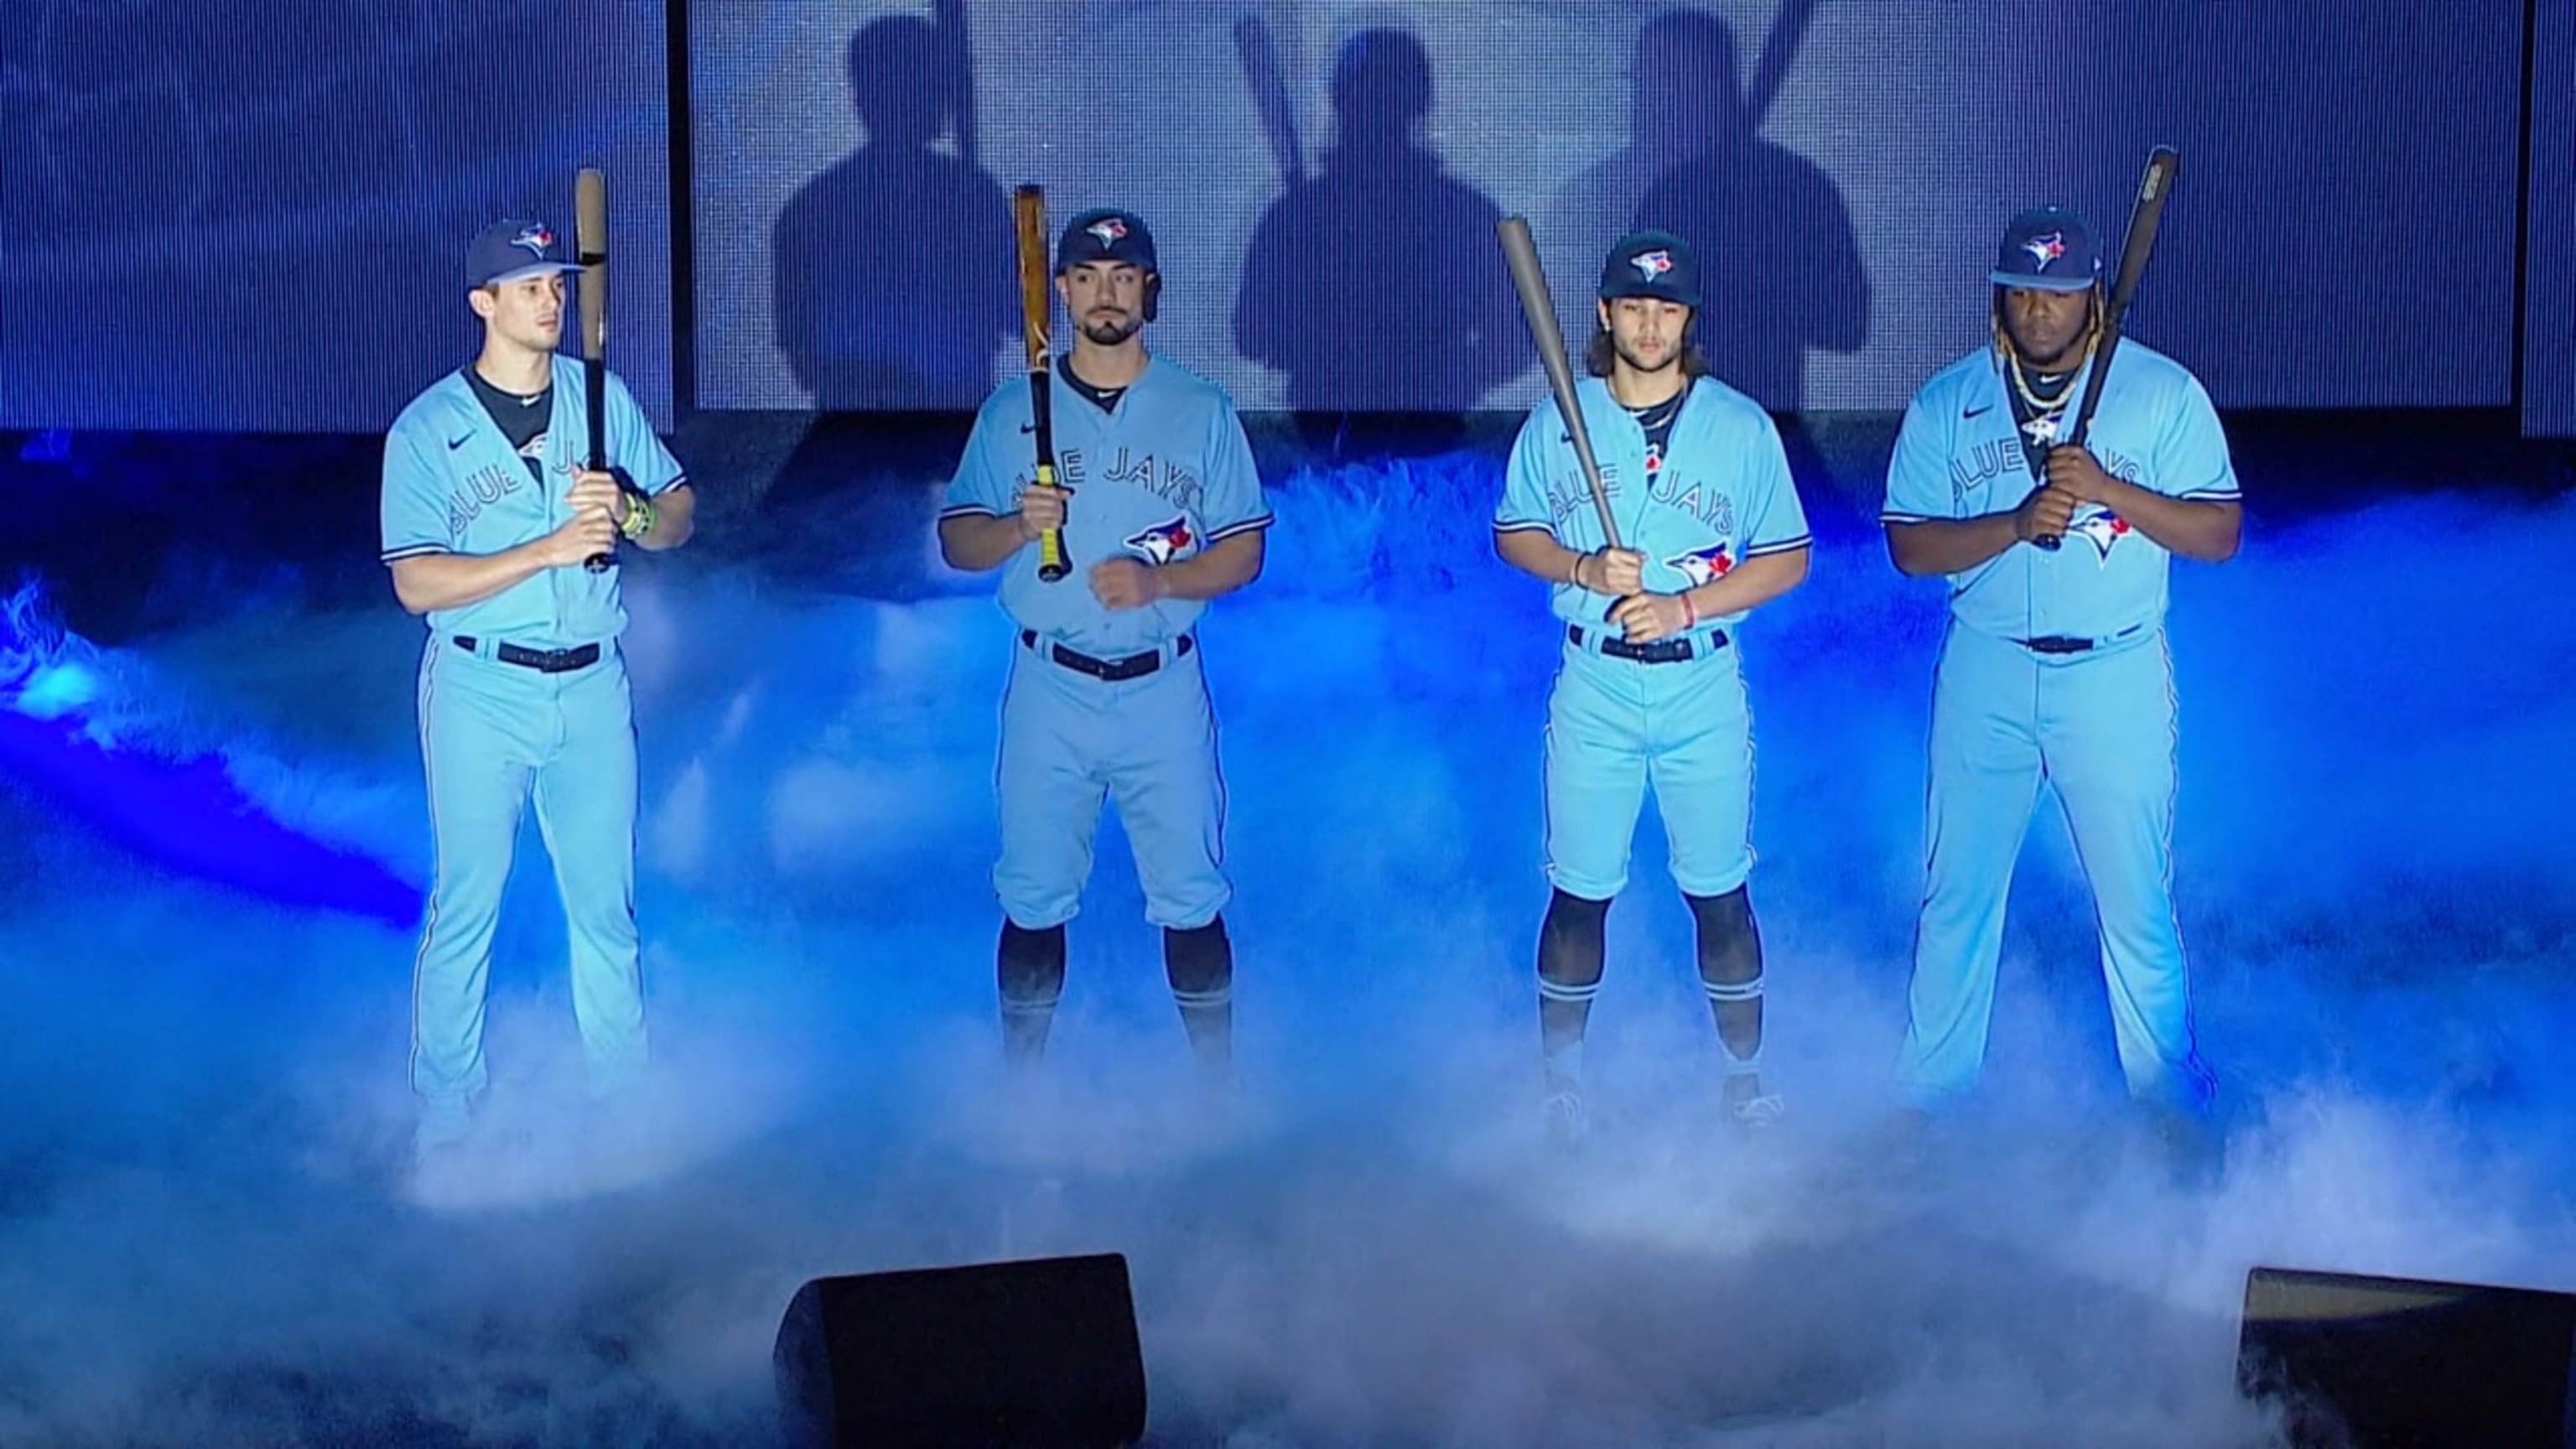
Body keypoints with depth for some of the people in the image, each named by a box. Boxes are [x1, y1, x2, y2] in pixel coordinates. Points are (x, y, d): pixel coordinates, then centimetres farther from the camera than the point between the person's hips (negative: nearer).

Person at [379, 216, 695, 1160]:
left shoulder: (602, 398, 3)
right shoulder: (426, 430, -7)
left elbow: (680, 514, 5)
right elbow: (416, 585, -15)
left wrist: (629, 513, -18)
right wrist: (549, 549, -24)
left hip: (593, 684, 3)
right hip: (481, 691, -3)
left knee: (606, 901, 11)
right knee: (465, 905, 3)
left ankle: (622, 1093, 24)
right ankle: (445, 1116, 14)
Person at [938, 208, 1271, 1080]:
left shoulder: (1202, 413, 3)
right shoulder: (1011, 412, 5)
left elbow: (1243, 552, 2)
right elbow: (956, 543, 5)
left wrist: (1156, 581, -16)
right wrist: (1018, 526, -16)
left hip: (1164, 689, 0)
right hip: (1048, 689, 1)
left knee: (1192, 899, 2)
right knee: (1033, 899, 6)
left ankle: (1221, 1094, 15)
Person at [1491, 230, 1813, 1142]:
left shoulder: (1742, 427, 0)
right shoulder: (1557, 423, 3)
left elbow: (1787, 560, 1)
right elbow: (1514, 535, 10)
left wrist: (1687, 603, -13)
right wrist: (1585, 570, -11)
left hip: (1703, 685, 0)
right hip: (1594, 686, 1)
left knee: (1720, 891, 4)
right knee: (1580, 889, 4)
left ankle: (1743, 1077, 18)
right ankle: (1562, 1079, 18)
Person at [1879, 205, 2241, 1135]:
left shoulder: (2164, 392, -3)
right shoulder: (1946, 403, 2)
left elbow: (2219, 534, -7)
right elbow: (1909, 547, -3)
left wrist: (2106, 488, -21)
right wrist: (2018, 522, -19)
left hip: (2117, 676, -2)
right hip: (1985, 673, 2)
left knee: (2135, 893, 4)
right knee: (1957, 886, 9)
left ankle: (2167, 1092, 20)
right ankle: (1931, 1085, 23)